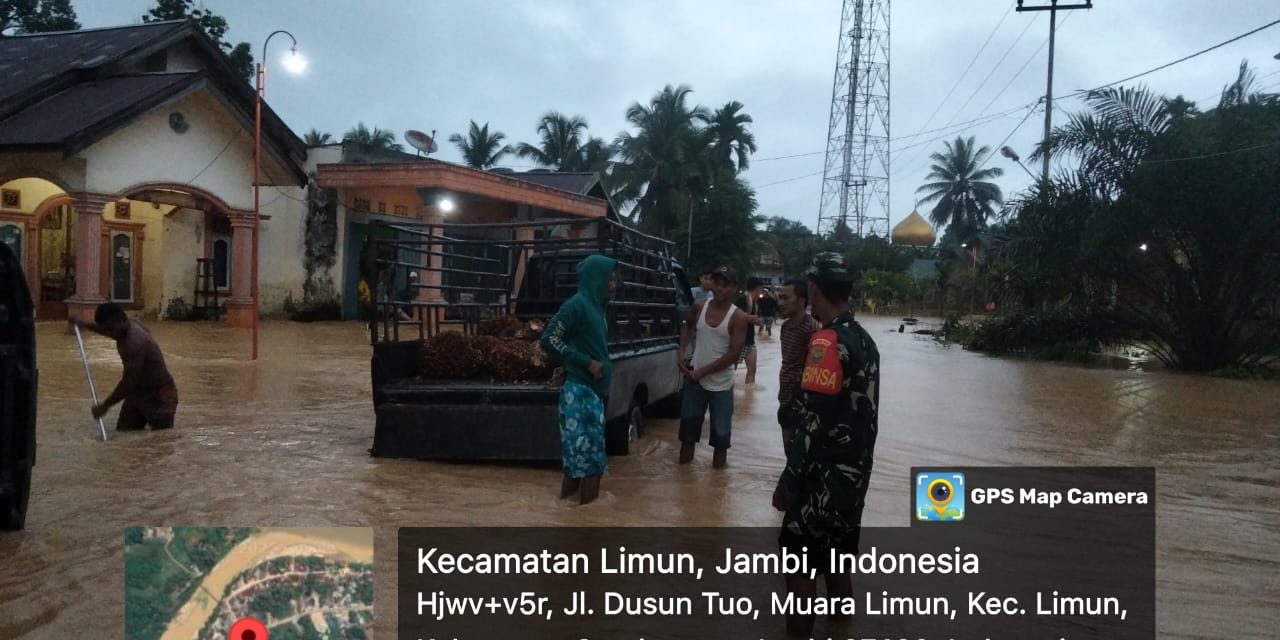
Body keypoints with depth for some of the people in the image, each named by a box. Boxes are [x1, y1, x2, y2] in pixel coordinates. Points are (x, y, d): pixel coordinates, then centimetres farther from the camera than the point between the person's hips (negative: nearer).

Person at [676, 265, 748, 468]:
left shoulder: (738, 318, -11)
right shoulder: (699, 307, 0)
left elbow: (734, 354, -15)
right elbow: (687, 326, 21)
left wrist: (703, 371, -15)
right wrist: (681, 352, 5)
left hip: (721, 384, -3)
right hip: (694, 378, 4)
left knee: (721, 433, 3)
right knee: (688, 427, 12)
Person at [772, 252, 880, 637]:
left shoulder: (826, 342, -20)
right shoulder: (865, 340, 7)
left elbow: (814, 424, -22)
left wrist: (788, 483, -16)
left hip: (825, 476, -8)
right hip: (854, 475, 8)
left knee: (798, 564, 1)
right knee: (836, 563, 20)